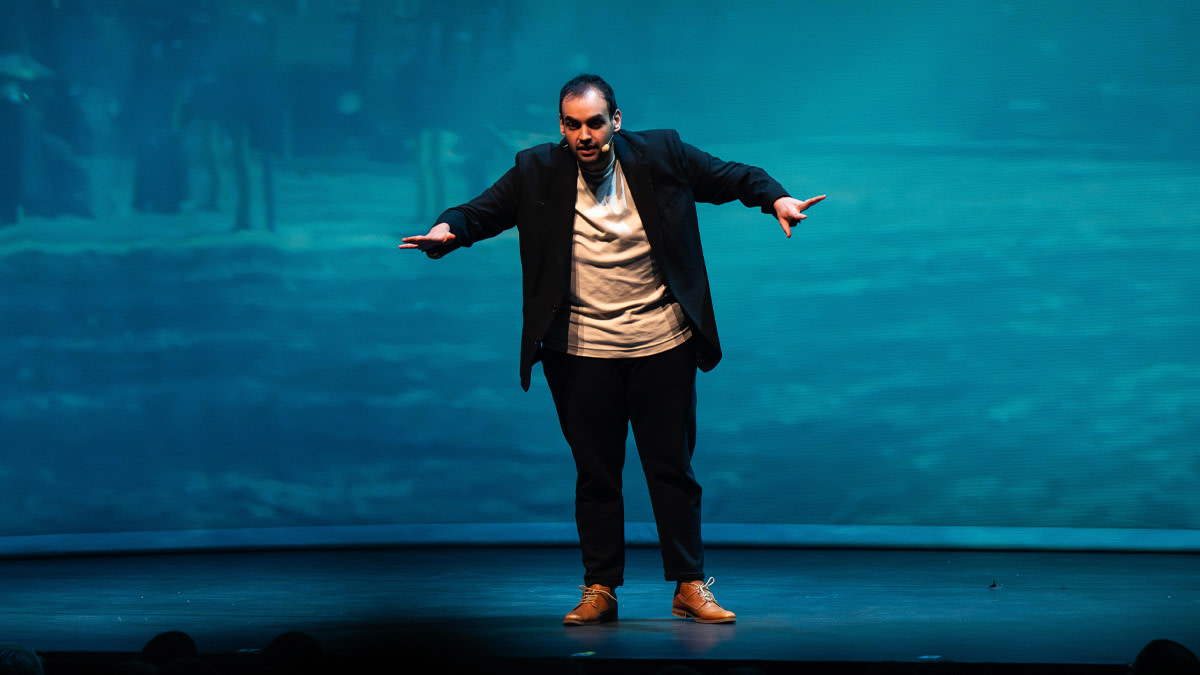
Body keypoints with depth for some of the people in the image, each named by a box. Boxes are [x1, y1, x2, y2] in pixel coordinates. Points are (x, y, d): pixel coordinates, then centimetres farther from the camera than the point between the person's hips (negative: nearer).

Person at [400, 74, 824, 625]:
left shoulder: (661, 155, -1)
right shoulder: (538, 171, -2)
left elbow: (731, 177, 7)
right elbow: (482, 211, 1)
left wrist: (776, 199, -10)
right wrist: (447, 230, -20)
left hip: (662, 345, 0)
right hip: (581, 351, 0)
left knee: (673, 469, 5)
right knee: (596, 474, 6)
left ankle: (690, 588, 14)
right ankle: (599, 591, 16)